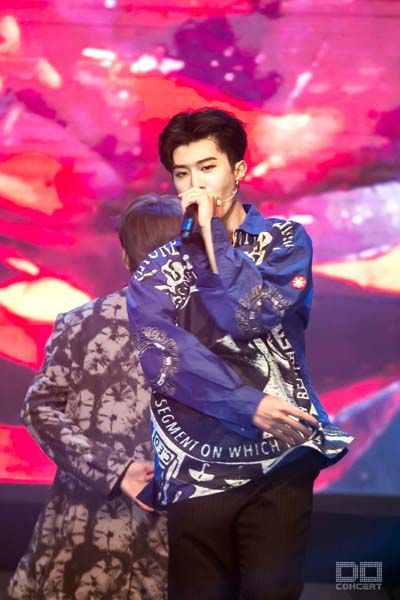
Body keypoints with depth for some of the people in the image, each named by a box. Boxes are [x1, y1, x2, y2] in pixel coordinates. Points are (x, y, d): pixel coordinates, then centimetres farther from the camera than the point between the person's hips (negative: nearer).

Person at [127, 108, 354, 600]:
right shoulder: (154, 272, 8)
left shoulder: (286, 241, 7)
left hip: (280, 461, -1)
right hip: (197, 471, 1)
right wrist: (251, 406, -19)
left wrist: (211, 232, -5)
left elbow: (255, 316, -11)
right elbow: (162, 359, -9)